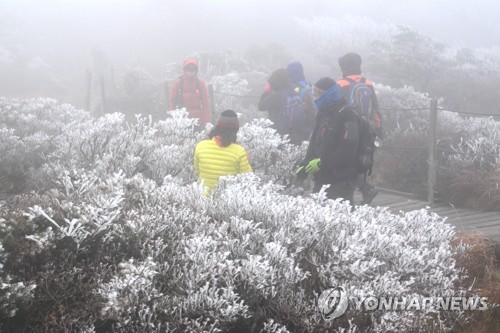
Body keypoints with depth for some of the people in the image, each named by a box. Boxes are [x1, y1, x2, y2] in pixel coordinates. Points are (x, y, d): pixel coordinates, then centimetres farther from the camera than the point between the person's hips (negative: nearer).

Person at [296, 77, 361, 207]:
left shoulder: (347, 115, -12)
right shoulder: (323, 114, 17)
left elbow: (347, 149, -21)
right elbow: (313, 143, 19)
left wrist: (322, 162, -18)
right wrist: (304, 167, 7)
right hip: (322, 179, 9)